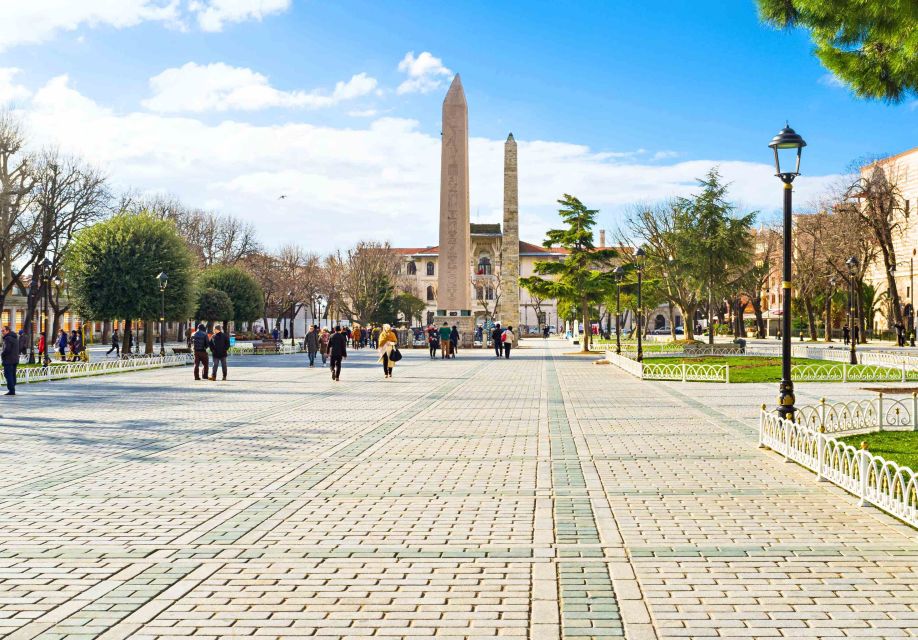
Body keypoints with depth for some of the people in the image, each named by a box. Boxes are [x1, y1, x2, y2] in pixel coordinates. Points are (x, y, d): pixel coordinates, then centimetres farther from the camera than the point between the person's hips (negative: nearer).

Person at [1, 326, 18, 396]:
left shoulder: (8, 338, -15)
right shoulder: (15, 338, 15)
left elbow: (7, 349, -23)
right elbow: (18, 349, 21)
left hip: (8, 360, -9)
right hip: (15, 359, 9)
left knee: (8, 375, -6)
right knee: (13, 375, 12)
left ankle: (11, 390, -10)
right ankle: (13, 390, 14)